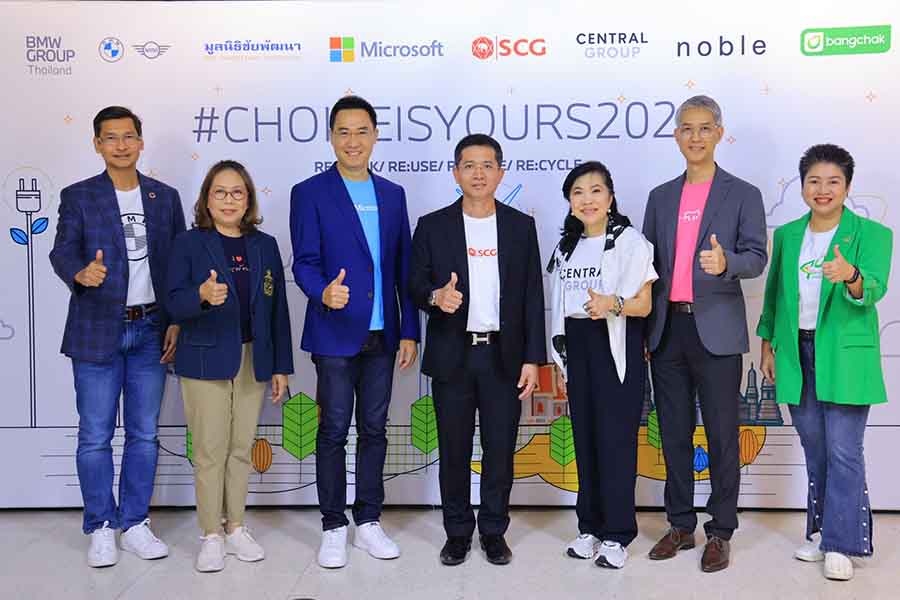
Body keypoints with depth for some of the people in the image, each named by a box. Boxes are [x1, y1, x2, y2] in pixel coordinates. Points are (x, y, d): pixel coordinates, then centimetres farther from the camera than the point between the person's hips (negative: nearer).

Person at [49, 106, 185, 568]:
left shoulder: (165, 196, 8)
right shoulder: (78, 196, 1)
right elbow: (62, 251, -9)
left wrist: (177, 321, 0)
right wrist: (81, 273, -32)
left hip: (151, 331, 3)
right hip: (98, 332, -2)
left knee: (143, 434, 9)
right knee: (95, 436, 3)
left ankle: (134, 525, 22)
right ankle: (100, 529, 18)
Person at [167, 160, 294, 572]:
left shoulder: (265, 246, 8)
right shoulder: (189, 243, -1)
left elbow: (278, 309, 9)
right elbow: (175, 303, -8)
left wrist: (281, 366, 6)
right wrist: (202, 295, -30)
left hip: (254, 361, 3)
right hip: (205, 362, -3)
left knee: (241, 449, 10)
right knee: (210, 451, 0)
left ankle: (236, 528, 23)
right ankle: (211, 536, 13)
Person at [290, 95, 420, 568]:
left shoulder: (393, 194, 11)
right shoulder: (310, 193, -2)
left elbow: (403, 267, 11)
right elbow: (304, 263, -8)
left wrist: (409, 330, 7)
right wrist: (323, 291, -30)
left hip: (382, 335, 4)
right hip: (335, 335, -4)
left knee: (374, 430, 10)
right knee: (334, 430, 3)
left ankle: (369, 522, 23)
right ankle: (333, 528, 16)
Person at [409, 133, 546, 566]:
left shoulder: (521, 227, 4)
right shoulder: (433, 226, 2)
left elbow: (532, 298, 3)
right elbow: (414, 285, 3)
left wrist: (533, 359, -2)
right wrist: (435, 296, -21)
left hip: (503, 356, 1)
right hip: (452, 356, 0)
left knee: (500, 449, 7)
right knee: (454, 450, 8)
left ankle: (494, 531, 24)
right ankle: (457, 532, 24)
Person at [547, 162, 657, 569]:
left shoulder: (630, 241, -5)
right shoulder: (567, 246, 13)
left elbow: (643, 304, -7)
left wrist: (613, 303, -27)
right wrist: (559, 360, 13)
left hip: (616, 348, -5)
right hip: (577, 346, 6)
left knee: (615, 439, -3)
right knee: (584, 439, 9)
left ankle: (617, 534, 8)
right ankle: (591, 527, 20)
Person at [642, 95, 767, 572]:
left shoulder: (743, 195, 2)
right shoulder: (661, 197, 13)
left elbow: (756, 257, -7)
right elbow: (649, 261, 13)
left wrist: (726, 261, -30)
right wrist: (644, 326, 6)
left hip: (716, 329, -4)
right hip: (667, 329, 4)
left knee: (721, 434, 2)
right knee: (674, 433, 11)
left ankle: (720, 532, 15)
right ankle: (680, 525, 23)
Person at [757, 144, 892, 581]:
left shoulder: (872, 234, -4)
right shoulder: (786, 235, 9)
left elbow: (873, 290, -18)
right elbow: (773, 293, 14)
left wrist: (851, 275, -39)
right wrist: (767, 343, 10)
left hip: (845, 357, -4)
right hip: (796, 354, 4)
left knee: (844, 452, -4)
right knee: (815, 450, 13)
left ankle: (839, 545, 5)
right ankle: (821, 531, 26)